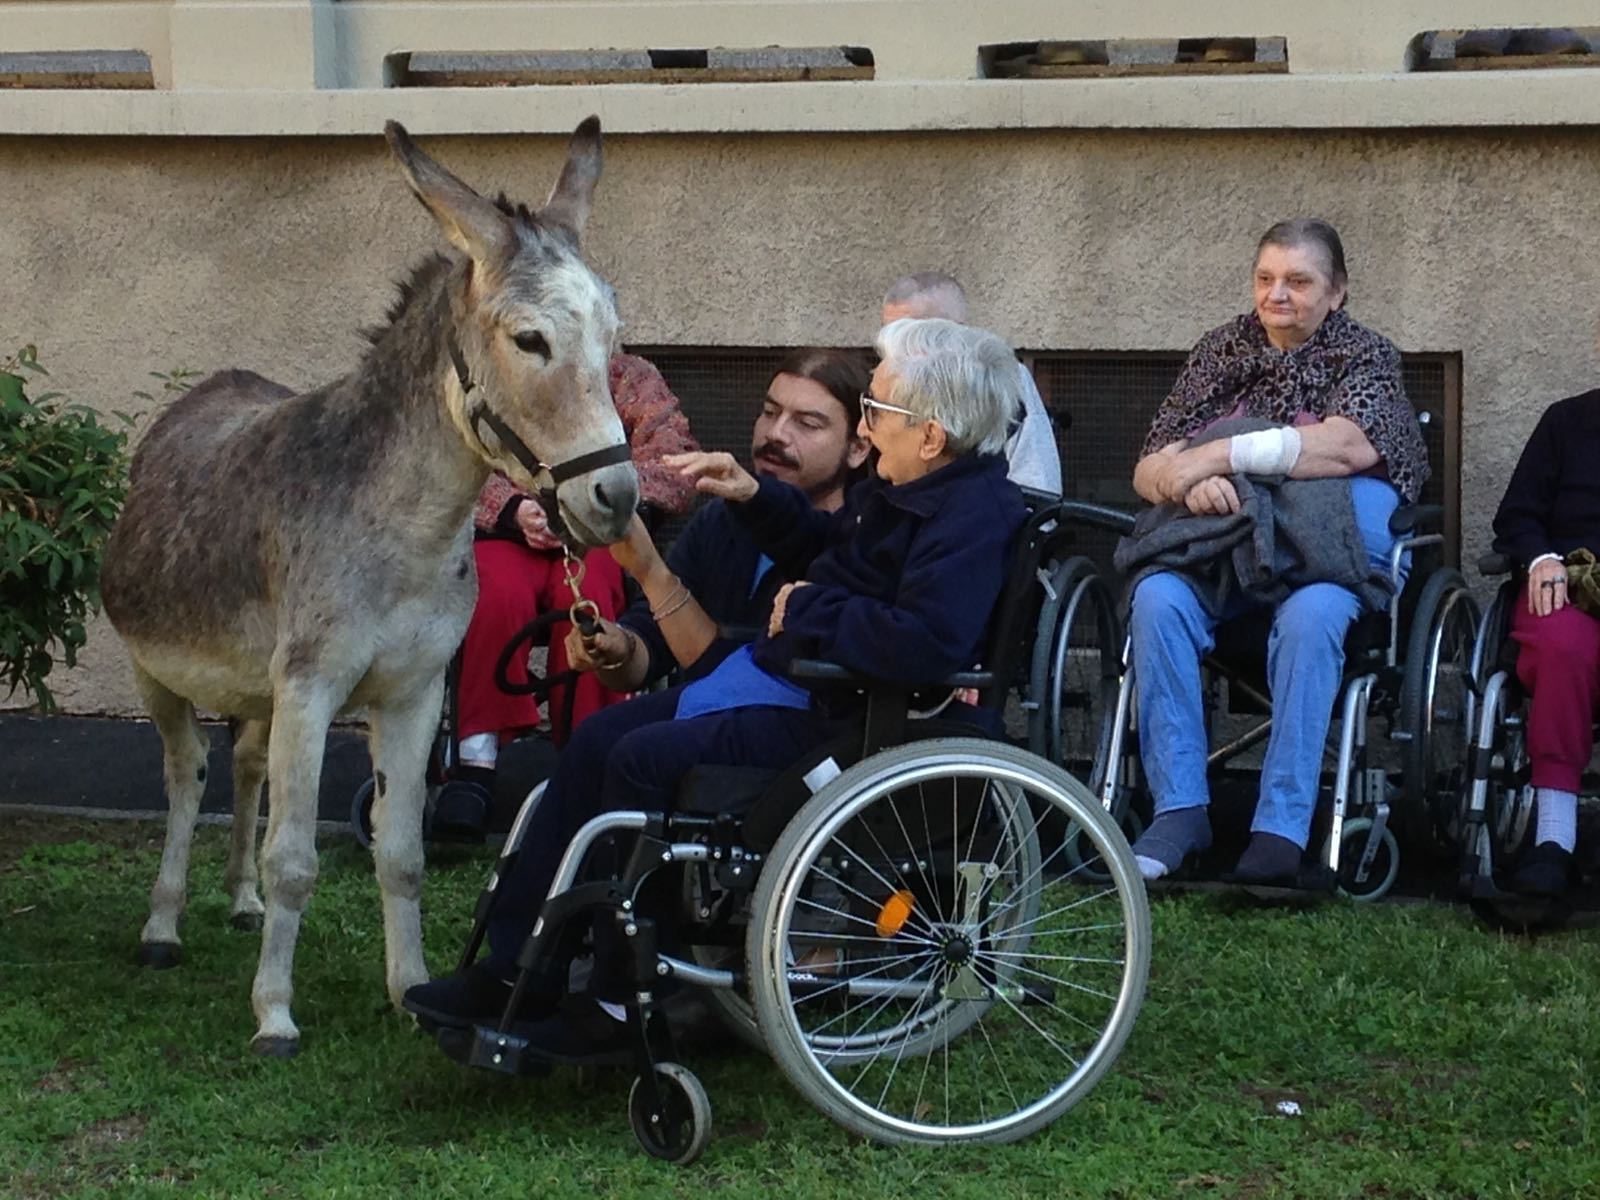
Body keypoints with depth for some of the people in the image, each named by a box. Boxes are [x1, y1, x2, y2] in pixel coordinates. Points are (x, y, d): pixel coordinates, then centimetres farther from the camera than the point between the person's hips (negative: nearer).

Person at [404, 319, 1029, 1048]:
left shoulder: (973, 515, -21)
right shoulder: (900, 489, 11)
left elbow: (926, 645, -36)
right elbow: (823, 548, 31)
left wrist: (811, 609, -22)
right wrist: (753, 497, 13)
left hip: (831, 718, -11)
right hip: (776, 678, 11)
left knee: (645, 761, -21)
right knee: (599, 740, 7)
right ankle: (512, 967, 9)